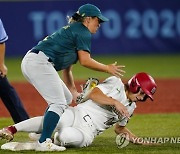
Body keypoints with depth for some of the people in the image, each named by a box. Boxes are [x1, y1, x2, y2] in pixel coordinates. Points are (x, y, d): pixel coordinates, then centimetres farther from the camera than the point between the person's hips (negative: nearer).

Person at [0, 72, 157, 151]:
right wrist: (115, 102, -14)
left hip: (87, 132, 3)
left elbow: (119, 128, 32)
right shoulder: (115, 83, 3)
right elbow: (93, 94, -10)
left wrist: (136, 140, 22)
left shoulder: (130, 107, 20)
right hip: (75, 115, -3)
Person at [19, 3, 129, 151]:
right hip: (40, 62, -10)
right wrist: (107, 68, 2)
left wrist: (73, 92, 23)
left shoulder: (70, 30, 29)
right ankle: (43, 142, -23)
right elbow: (85, 60, -10)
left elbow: (67, 67, 28)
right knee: (59, 103, -12)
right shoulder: (83, 31, 0)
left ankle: (41, 134, 15)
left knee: (66, 98, 18)